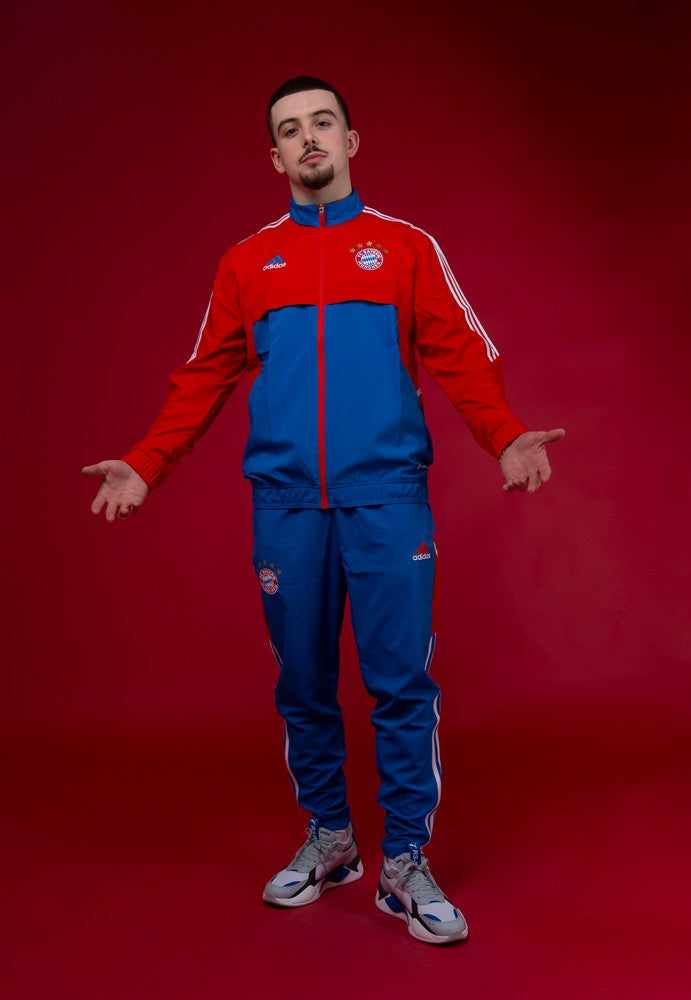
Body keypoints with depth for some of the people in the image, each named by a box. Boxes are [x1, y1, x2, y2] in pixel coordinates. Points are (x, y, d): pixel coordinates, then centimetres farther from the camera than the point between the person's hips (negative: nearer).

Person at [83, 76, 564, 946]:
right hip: (286, 503, 2)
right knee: (302, 686, 9)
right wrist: (144, 467, 3)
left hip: (387, 497, -2)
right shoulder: (247, 261, 14)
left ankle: (405, 867, 12)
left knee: (402, 685, -2)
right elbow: (206, 376, 13)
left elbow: (459, 355, 2)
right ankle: (329, 841, 27)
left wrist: (506, 439, -14)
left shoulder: (406, 247, 10)